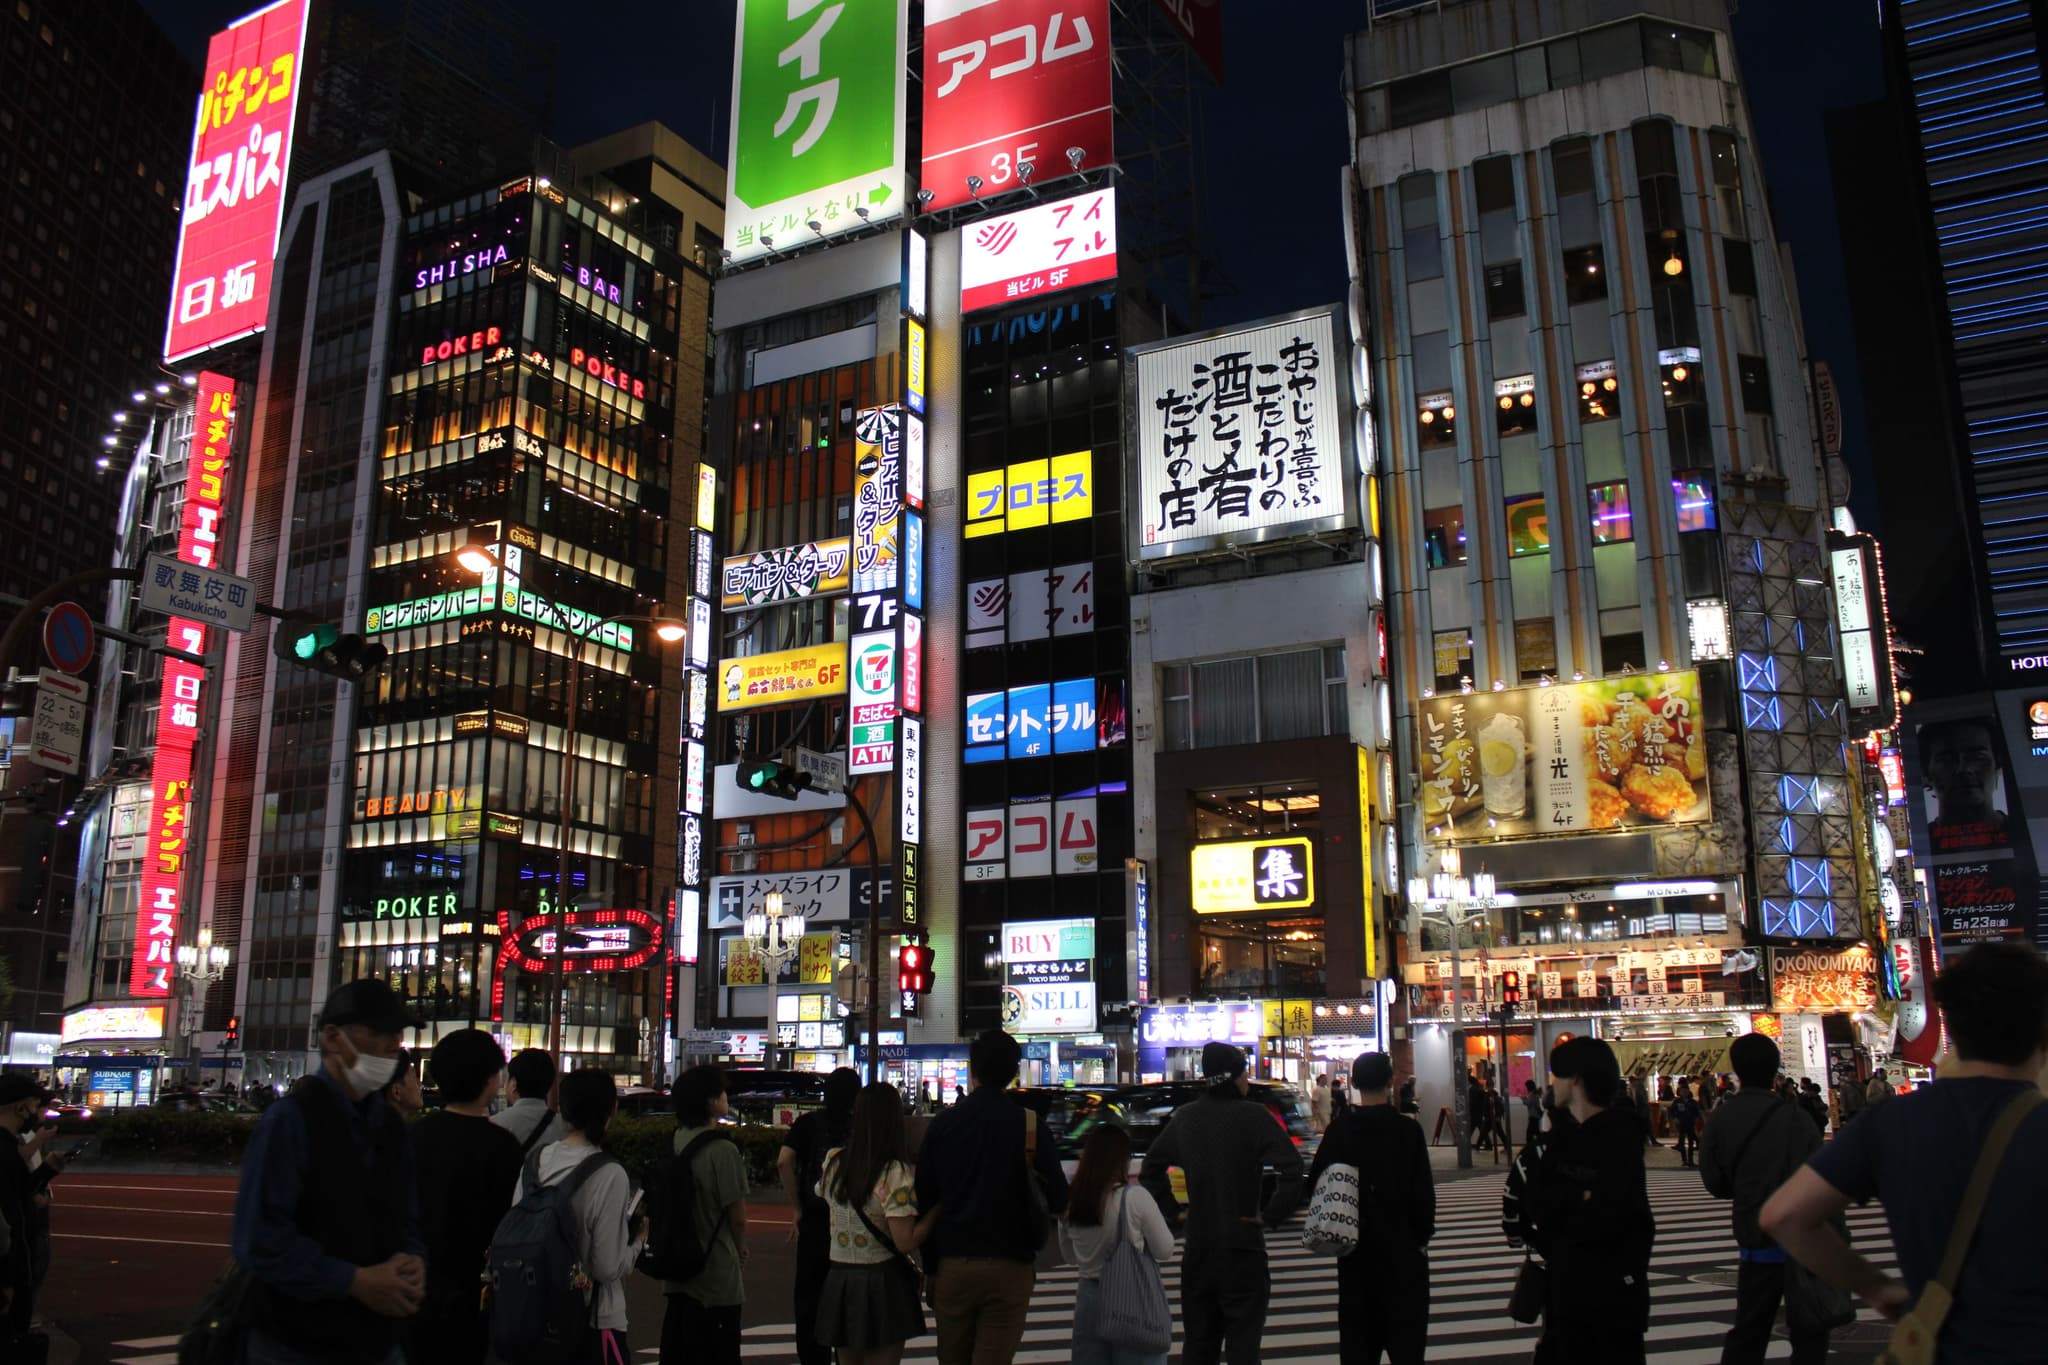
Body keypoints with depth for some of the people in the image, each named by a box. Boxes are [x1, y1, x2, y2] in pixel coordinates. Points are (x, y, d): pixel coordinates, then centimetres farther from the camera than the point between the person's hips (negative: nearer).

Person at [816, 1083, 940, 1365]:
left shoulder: (832, 1161, 0)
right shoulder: (894, 1175, -17)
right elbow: (906, 1243, -17)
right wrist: (937, 1209, -9)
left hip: (838, 1280, 5)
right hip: (882, 1283, -5)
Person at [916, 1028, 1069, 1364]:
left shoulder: (941, 1125, 0)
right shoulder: (1029, 1126, -7)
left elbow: (924, 1201, 3)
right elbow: (1058, 1199, -6)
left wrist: (930, 1268, 12)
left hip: (952, 1265, 2)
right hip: (1009, 1267, -2)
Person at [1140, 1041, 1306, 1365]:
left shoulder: (1185, 1117, 4)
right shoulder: (1252, 1116, -12)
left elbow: (1151, 1167, 14)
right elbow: (1292, 1168, -22)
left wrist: (1172, 1211, 14)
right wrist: (1271, 1215, -13)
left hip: (1197, 1249, 5)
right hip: (1242, 1246, -5)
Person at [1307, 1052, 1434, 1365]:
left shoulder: (1339, 1131, -3)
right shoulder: (1407, 1130, -11)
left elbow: (1316, 1186, 0)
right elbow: (1423, 1192, -10)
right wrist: (1423, 1233, 3)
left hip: (1354, 1248, 3)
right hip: (1401, 1246, -3)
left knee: (1358, 1327, 12)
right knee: (1405, 1334, 4)